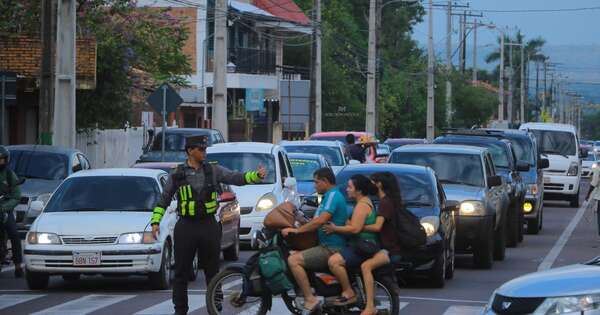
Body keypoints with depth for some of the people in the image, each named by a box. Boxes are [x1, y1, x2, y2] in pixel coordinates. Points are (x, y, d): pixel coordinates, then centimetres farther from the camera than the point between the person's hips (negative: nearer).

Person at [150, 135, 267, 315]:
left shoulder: (213, 171, 3)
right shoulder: (177, 174, 2)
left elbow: (236, 178, -6)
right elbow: (164, 199, 8)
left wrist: (256, 176, -22)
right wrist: (155, 221, -1)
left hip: (209, 226, 1)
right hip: (186, 227, -1)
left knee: (212, 270, 7)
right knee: (181, 272, 4)